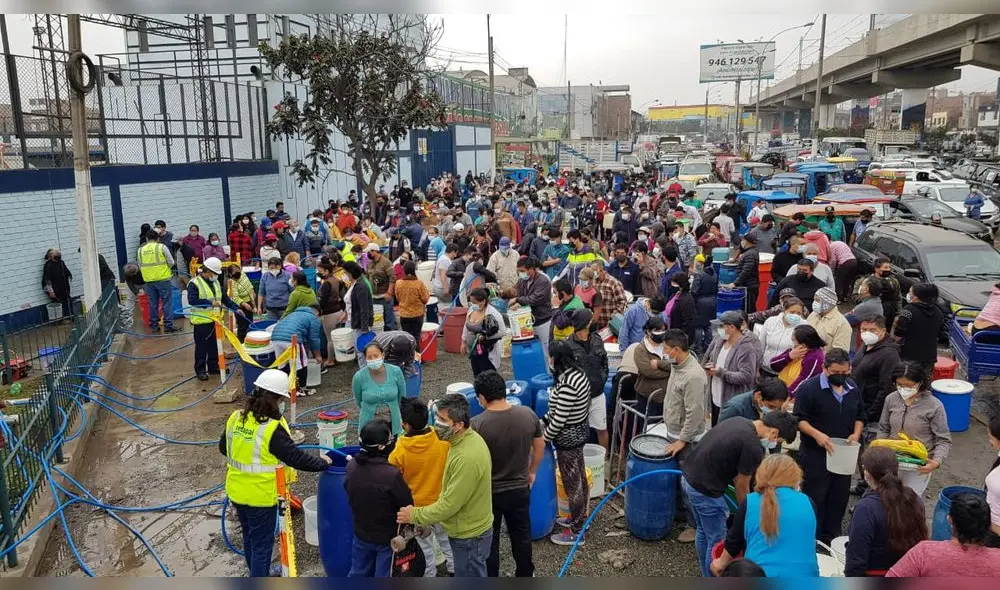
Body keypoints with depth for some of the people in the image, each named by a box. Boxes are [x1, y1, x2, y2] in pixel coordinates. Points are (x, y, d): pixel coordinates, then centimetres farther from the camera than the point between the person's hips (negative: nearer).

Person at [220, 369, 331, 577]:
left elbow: (223, 447, 13)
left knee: (250, 538, 26)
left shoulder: (235, 418, -3)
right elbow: (297, 458, -21)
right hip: (260, 497, -8)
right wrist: (322, 462, -5)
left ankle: (258, 575, 46)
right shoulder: (272, 429, -25)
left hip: (236, 492, 8)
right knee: (262, 544, 8)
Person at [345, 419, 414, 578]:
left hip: (361, 533, 5)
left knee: (358, 573, 24)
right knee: (384, 575, 14)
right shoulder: (392, 474, -33)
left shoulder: (351, 466, -14)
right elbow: (407, 506, -20)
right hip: (388, 537, -5)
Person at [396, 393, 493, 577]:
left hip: (469, 536, -9)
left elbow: (450, 504, -26)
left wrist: (415, 515, -14)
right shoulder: (468, 439, -1)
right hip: (468, 529, 9)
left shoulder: (467, 458, -33)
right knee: (465, 576, 25)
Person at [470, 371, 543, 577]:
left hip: (489, 493, -4)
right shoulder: (528, 414, -12)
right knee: (522, 535, 23)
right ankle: (525, 576, 41)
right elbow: (540, 447, 2)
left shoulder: (477, 424, -24)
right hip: (520, 489, 4)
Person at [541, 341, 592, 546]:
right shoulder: (578, 373, 0)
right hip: (580, 430, 9)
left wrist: (544, 437, -11)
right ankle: (579, 517, 41)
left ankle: (576, 532, 19)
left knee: (572, 483, 5)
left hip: (568, 437, -9)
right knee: (579, 477, 23)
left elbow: (559, 419, -25)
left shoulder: (566, 385, -30)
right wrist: (543, 421, 12)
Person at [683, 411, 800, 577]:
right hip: (704, 489, -10)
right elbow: (741, 487, -7)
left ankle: (707, 576, 41)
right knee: (717, 541, 6)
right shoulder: (753, 448, -19)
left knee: (703, 532, 25)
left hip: (688, 476, 10)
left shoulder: (739, 421, 6)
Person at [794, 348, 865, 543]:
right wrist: (816, 434, -26)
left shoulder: (853, 388, 6)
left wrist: (856, 434, -1)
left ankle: (831, 537, 29)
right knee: (814, 497, 2)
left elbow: (860, 416, 17)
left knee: (840, 496, 14)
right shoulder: (809, 388, -14)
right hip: (815, 454, -6)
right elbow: (799, 419, -12)